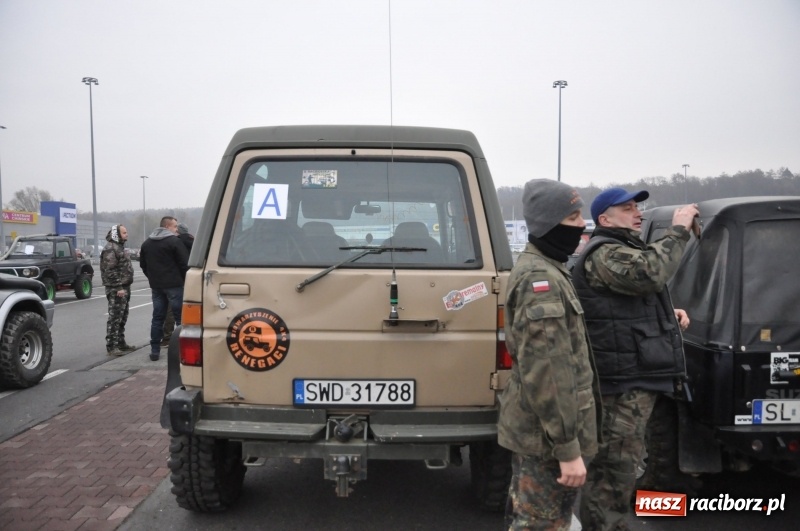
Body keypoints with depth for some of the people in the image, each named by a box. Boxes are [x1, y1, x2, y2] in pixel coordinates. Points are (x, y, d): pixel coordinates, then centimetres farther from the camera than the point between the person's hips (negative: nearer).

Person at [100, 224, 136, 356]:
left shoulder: (119, 247, 19)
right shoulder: (110, 249, -14)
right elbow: (110, 271, -21)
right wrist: (119, 287, -23)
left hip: (124, 287, 10)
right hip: (116, 289, -10)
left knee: (122, 317, 15)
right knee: (115, 318, -9)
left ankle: (120, 343, 24)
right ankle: (111, 346, -6)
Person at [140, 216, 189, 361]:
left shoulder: (147, 243, 13)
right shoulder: (174, 241, -10)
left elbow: (143, 264, 17)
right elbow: (185, 263, -13)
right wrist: (183, 279, 0)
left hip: (156, 285, 7)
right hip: (174, 285, -7)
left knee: (157, 317, 11)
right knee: (180, 317, -1)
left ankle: (155, 350, 11)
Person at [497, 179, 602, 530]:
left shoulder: (542, 268, 13)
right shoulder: (542, 279, -21)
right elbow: (547, 374, -26)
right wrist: (568, 448, -23)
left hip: (534, 428, 10)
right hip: (547, 435, -10)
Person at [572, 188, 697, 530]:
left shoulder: (621, 251, 22)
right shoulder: (604, 254, -14)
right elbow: (650, 274, -33)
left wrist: (670, 314, 15)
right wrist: (678, 231, -21)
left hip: (634, 375, 11)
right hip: (624, 379, -11)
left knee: (617, 464, 21)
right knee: (615, 466, -6)